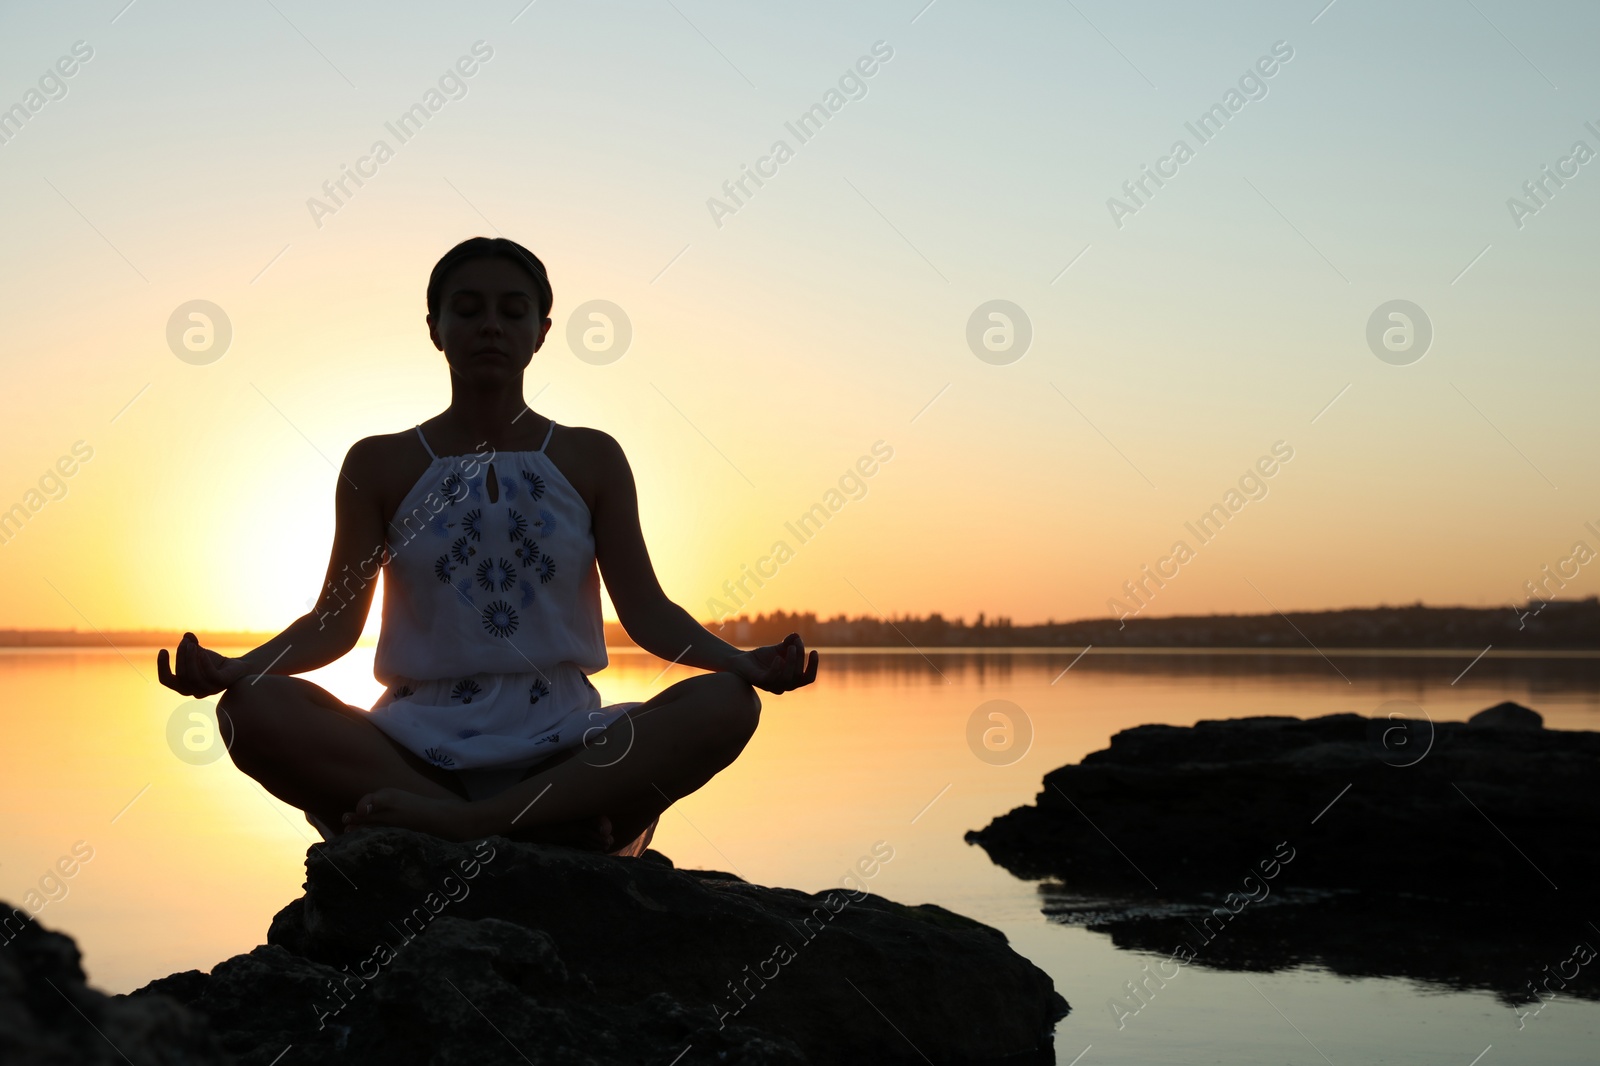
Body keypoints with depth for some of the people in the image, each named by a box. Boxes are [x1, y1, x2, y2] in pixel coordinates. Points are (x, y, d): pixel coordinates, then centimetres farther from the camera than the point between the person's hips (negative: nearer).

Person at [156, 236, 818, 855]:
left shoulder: (590, 460, 12)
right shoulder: (380, 465, 10)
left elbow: (646, 609, 6)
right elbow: (336, 618, 6)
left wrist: (742, 661, -14)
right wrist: (232, 668, -14)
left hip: (562, 750, 1)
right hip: (420, 745, 0)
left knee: (724, 704, -27)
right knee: (253, 709, -29)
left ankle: (454, 823, -32)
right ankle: (557, 832, -33)